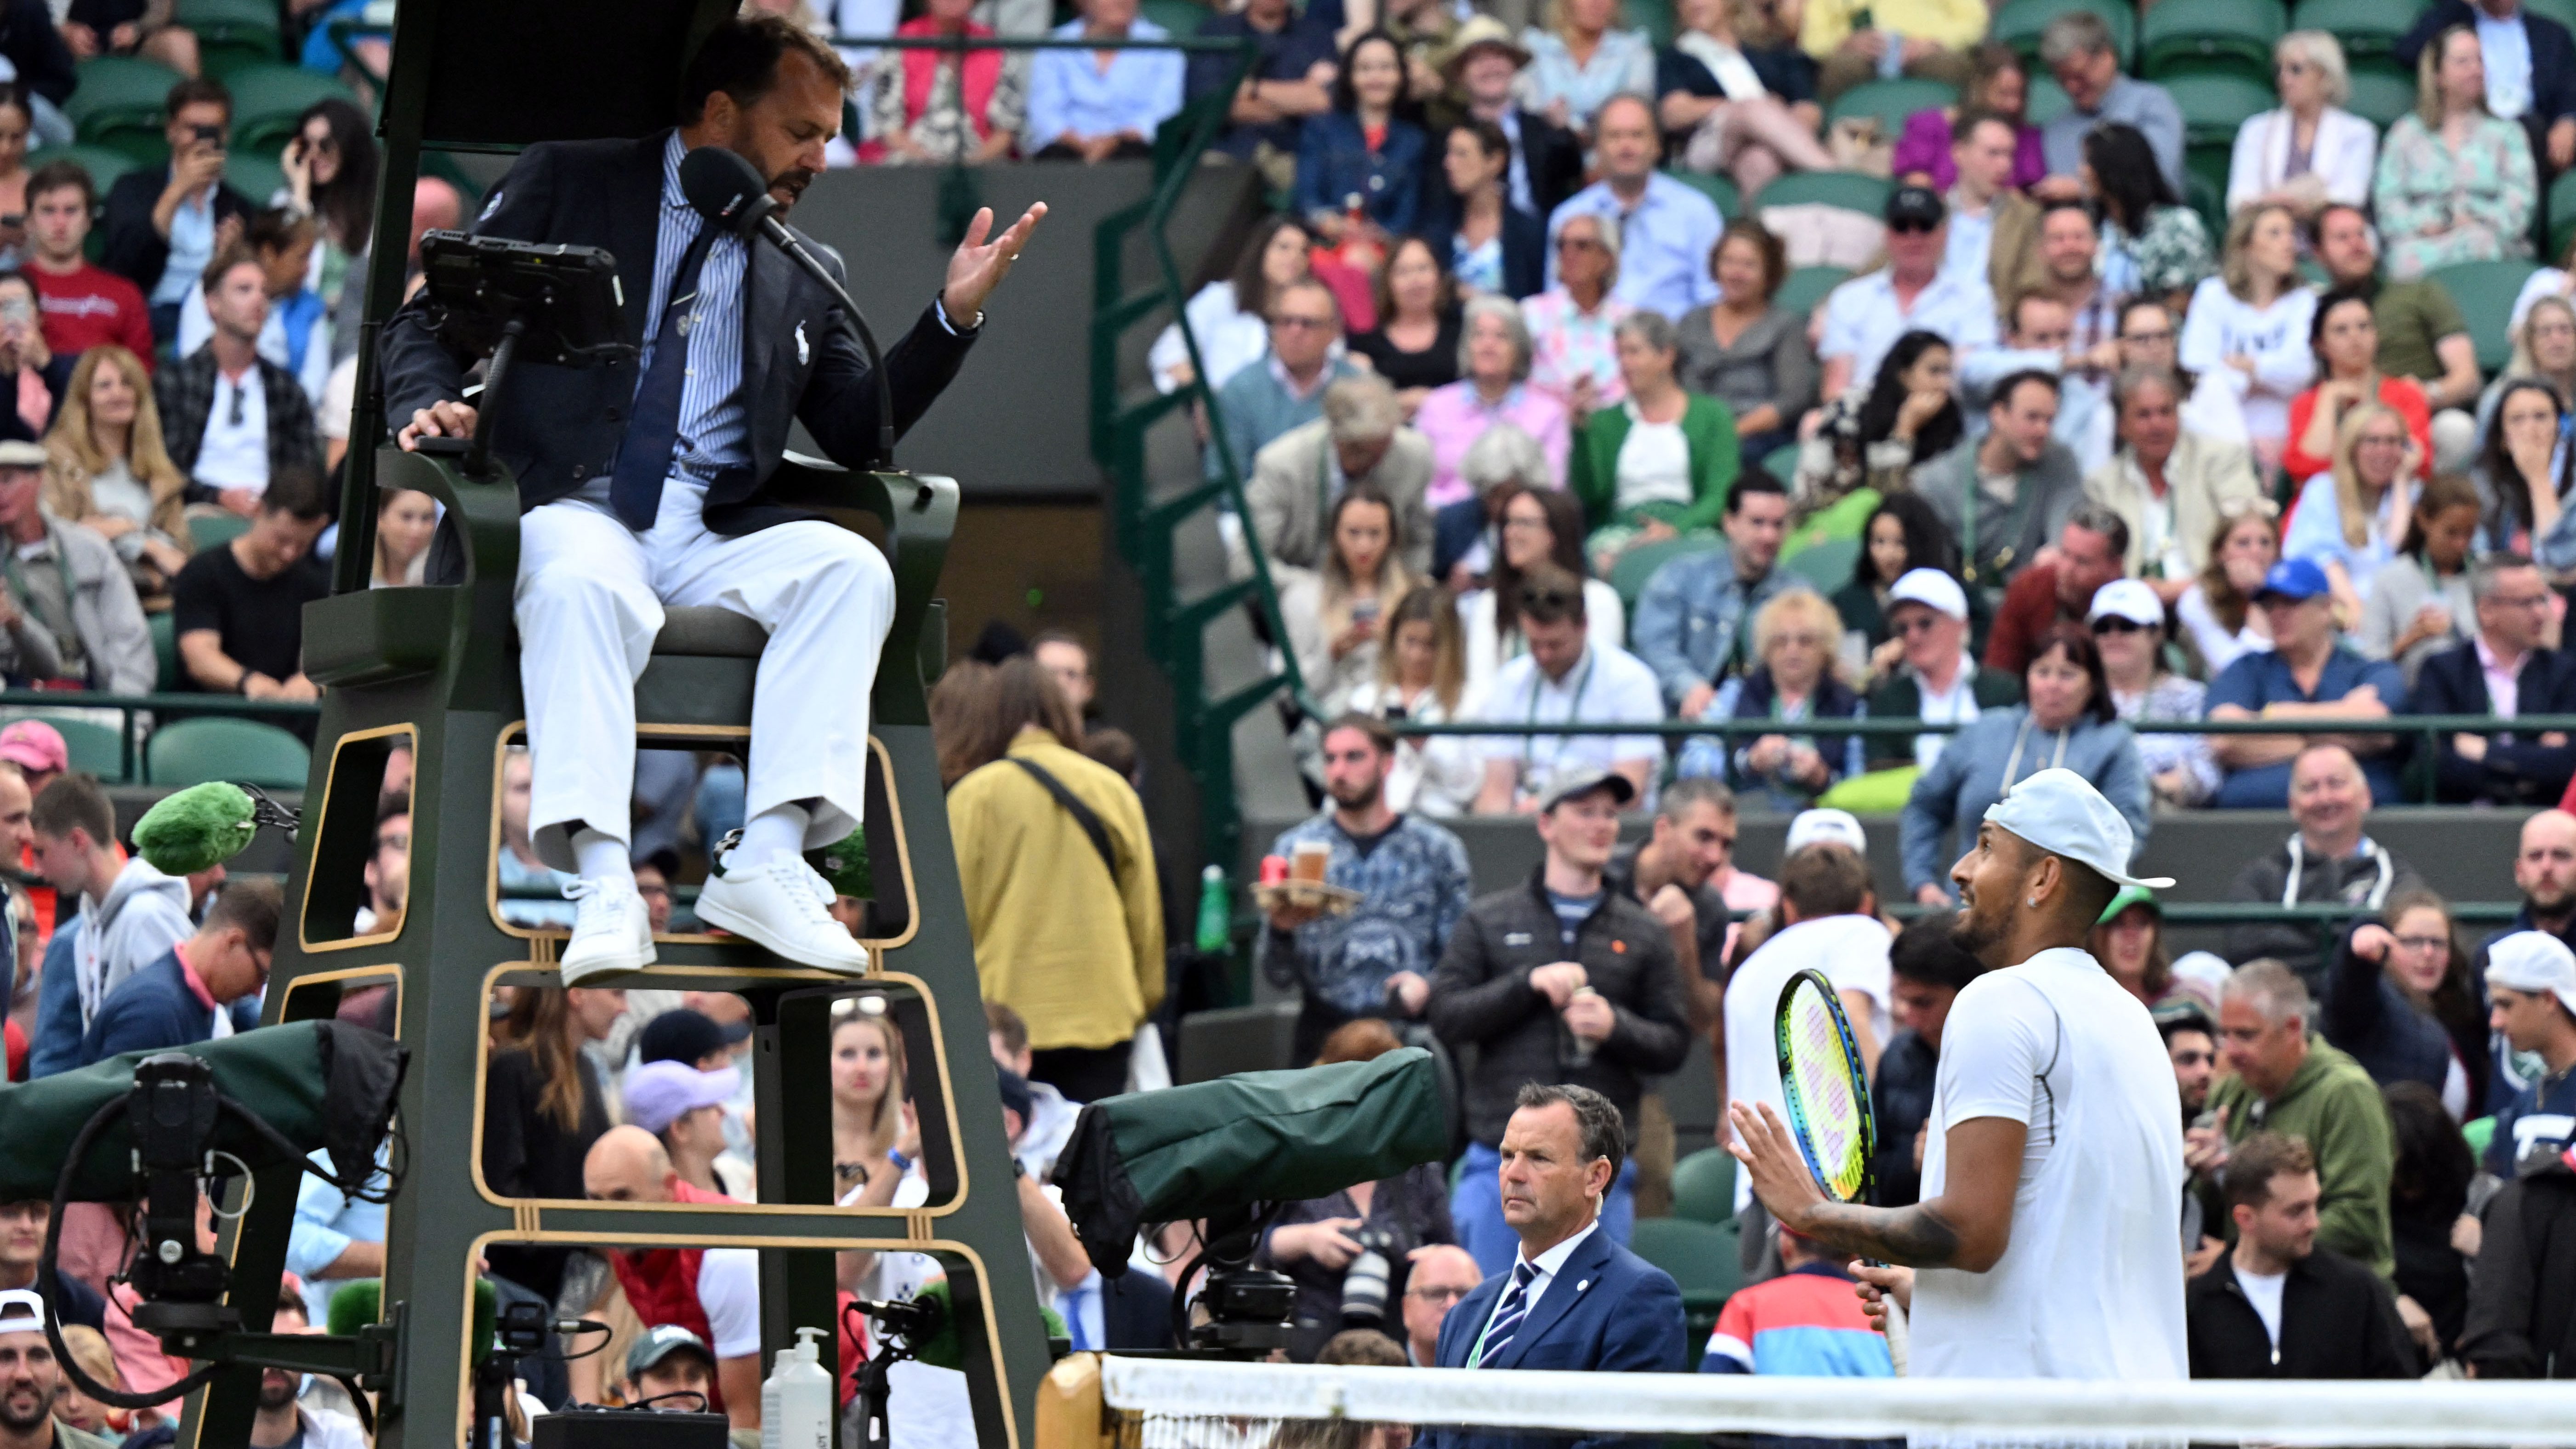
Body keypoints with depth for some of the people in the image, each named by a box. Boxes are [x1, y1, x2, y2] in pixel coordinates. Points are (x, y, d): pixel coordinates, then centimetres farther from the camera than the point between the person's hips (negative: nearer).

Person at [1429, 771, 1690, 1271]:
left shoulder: (1643, 933, 14)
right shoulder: (1488, 923, 11)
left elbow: (1674, 1042, 10)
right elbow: (1446, 1017, 2)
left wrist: (1615, 1027, -10)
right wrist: (1530, 984, -10)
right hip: (1501, 1152, -1)